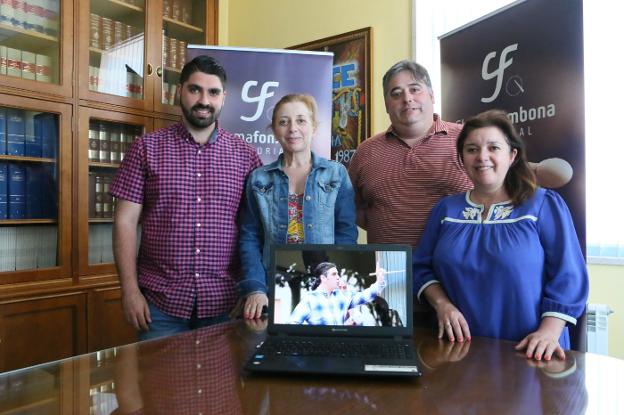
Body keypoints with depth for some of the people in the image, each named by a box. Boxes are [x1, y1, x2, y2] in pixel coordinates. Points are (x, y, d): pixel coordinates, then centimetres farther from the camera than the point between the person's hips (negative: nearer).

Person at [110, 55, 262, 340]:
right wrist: (130, 290, -6)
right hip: (160, 303, -1)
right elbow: (125, 222, 0)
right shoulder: (147, 148, 1)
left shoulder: (245, 155, 3)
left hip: (225, 303, 1)